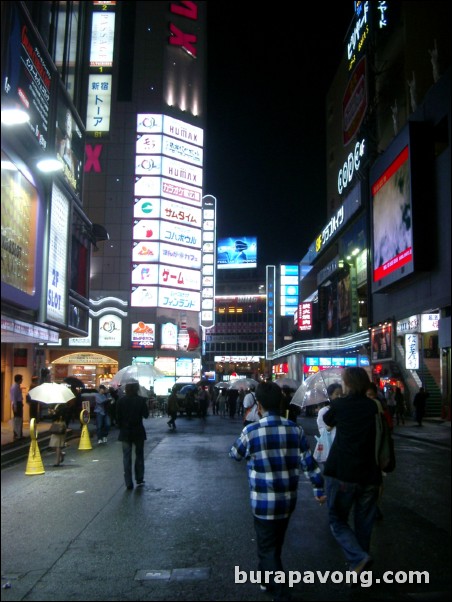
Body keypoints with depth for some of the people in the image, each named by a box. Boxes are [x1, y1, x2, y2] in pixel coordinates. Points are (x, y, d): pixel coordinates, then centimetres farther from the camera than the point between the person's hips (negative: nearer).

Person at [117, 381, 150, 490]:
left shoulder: (121, 400, -5)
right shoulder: (141, 400, -9)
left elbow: (118, 416, -1)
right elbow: (146, 415, -5)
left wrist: (121, 427, 11)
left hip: (125, 432, 1)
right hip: (138, 431, 0)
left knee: (126, 457, 6)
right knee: (139, 455, 15)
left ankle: (129, 483, 4)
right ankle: (139, 480, 18)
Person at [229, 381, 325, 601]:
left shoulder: (251, 431, -15)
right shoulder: (295, 430, -6)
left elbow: (234, 455, 3)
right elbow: (308, 463, -3)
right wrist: (319, 489, 8)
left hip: (264, 501, -5)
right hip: (288, 499, 5)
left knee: (268, 547, 9)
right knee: (274, 543, 25)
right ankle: (266, 578, 44)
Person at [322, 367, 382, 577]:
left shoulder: (339, 405, -5)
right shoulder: (374, 407, 2)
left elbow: (327, 420, 15)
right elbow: (383, 440, 7)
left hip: (341, 474, -3)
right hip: (370, 475, 4)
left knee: (337, 520, 10)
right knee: (364, 523, 16)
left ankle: (358, 558, -11)